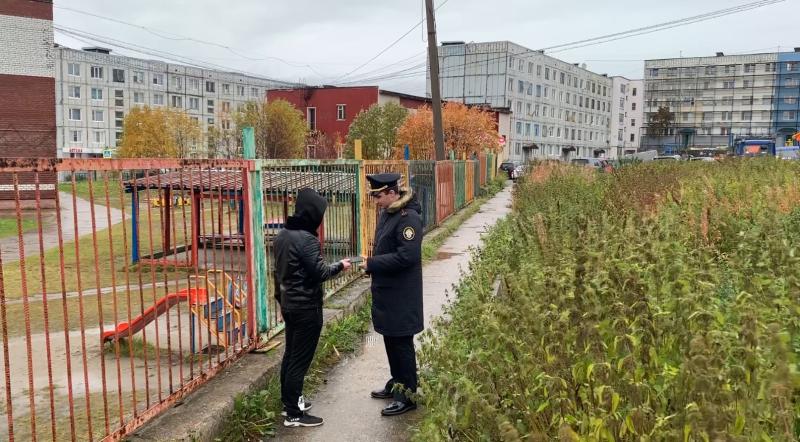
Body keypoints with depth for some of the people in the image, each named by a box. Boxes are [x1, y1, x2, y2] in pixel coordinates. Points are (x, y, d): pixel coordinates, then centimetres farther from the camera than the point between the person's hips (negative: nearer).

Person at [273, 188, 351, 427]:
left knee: (290, 354, 18)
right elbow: (319, 272, -21)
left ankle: (289, 402, 30)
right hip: (306, 308, -9)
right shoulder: (307, 239, -22)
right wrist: (340, 266, -4)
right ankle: (294, 415, 6)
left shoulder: (282, 236, 7)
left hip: (289, 304, 9)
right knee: (300, 360, -2)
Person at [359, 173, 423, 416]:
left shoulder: (409, 218, -20)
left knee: (402, 342, 1)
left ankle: (408, 395, 13)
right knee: (390, 339, 19)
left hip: (401, 296, -9)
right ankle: (396, 383, 35)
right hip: (385, 292, 9)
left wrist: (372, 263, -20)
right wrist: (371, 265, 5)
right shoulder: (387, 214, 9)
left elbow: (407, 256, -26)